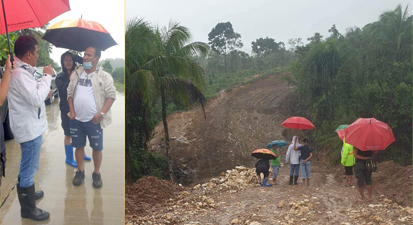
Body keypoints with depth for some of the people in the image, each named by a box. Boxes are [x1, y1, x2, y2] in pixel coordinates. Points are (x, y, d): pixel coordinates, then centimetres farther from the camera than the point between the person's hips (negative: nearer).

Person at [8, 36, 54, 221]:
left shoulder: (22, 70, 10)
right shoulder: (19, 74, -24)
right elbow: (36, 99, -31)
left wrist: (44, 93, 6)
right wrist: (47, 76, -22)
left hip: (30, 125, 11)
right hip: (29, 128, -11)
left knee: (28, 166, 26)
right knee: (29, 168, 1)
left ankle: (27, 192, 45)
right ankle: (28, 208, 14)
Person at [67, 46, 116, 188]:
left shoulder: (104, 76, -4)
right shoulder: (76, 74, 9)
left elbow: (111, 96, -7)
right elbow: (70, 93, 12)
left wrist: (101, 113, -16)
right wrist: (72, 111, 1)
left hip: (93, 120, -3)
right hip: (76, 119, 4)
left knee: (97, 147, 5)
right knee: (79, 146, 14)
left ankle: (96, 173, 22)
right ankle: (80, 171, 30)